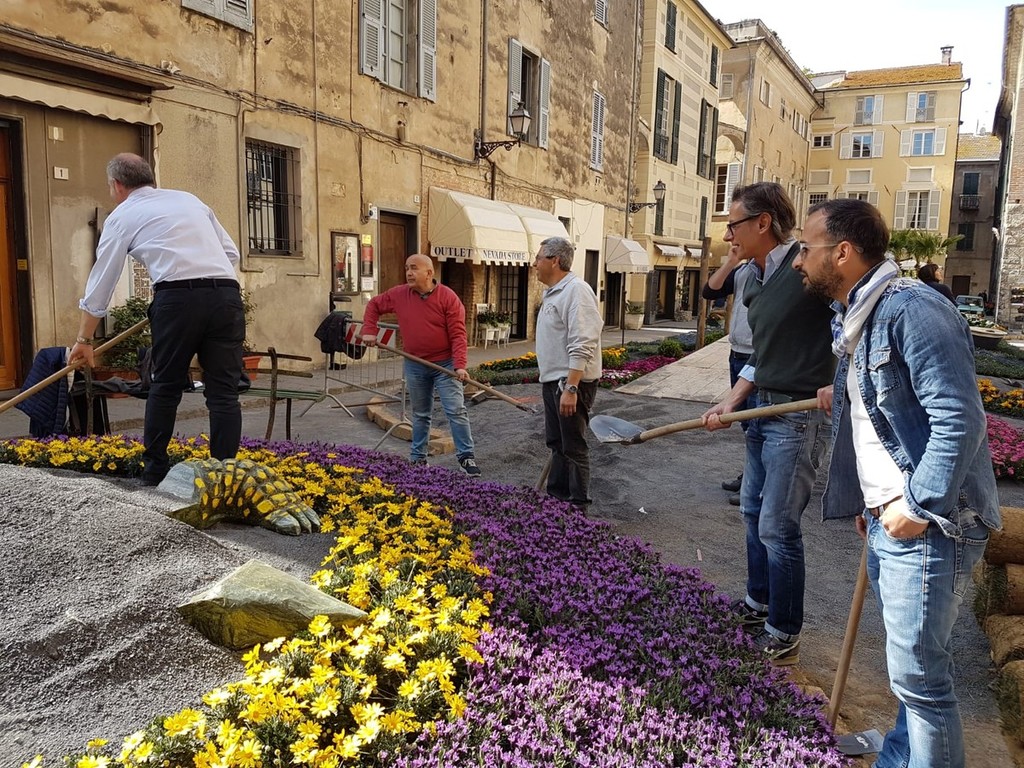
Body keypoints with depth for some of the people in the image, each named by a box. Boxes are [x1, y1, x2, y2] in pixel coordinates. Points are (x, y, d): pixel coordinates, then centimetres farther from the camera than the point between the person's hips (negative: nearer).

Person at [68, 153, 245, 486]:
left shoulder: (122, 217, 16)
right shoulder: (189, 199, 26)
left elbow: (100, 283, 19)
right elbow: (231, 252, 20)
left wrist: (84, 339, 27)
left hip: (178, 296, -3)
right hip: (227, 293, 3)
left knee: (165, 386, 13)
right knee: (223, 392, 4)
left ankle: (154, 472, 21)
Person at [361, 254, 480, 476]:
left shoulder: (448, 297, -13)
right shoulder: (398, 295, -1)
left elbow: (458, 334, -16)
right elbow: (374, 305, 17)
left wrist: (459, 365, -24)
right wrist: (369, 330, 3)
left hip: (445, 364, -3)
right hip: (415, 366, 4)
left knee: (457, 411, -7)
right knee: (420, 414, 14)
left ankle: (466, 457, 2)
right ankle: (417, 458, 25)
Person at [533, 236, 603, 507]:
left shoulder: (575, 290, -17)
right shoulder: (554, 292, 15)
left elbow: (582, 345, -25)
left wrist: (571, 388, -29)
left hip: (572, 382, -10)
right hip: (553, 381, 10)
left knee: (573, 447, -2)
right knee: (556, 443, 17)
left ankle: (578, 506, 7)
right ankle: (555, 496, 29)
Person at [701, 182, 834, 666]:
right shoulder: (755, 283, 12)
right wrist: (730, 403, 8)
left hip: (800, 416, -9)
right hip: (764, 408, 10)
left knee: (778, 528, -2)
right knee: (753, 511, 19)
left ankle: (784, 637, 16)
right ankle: (757, 604, 38)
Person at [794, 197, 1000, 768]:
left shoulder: (912, 310, -18)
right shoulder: (853, 319, 13)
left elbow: (960, 419, -23)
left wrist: (918, 507, -21)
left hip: (926, 526, -9)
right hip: (887, 519, 10)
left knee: (918, 673, 1)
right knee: (913, 663, 23)